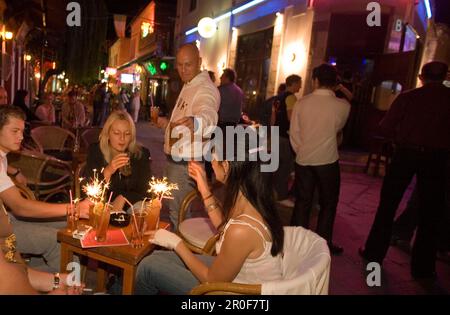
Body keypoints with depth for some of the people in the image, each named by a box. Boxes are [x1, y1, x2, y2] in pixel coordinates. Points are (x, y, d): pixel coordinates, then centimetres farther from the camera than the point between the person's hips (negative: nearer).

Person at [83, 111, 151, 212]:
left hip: (130, 206, 0)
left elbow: (145, 190, -3)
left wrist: (123, 199, -19)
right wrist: (107, 172, -29)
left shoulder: (141, 154, -3)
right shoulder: (95, 151, -4)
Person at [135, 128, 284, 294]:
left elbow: (213, 281, -19)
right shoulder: (255, 201, -12)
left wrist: (177, 243, -10)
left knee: (149, 266, 1)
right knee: (159, 257, 14)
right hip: (237, 274, 7)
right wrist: (204, 188, 5)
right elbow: (224, 227, 7)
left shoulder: (242, 230, -36)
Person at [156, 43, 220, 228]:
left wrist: (195, 123, -64)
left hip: (186, 163, -10)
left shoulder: (206, 89, -20)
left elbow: (208, 115, -44)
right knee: (172, 208, 23)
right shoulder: (189, 86, 14)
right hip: (176, 159, 10)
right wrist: (169, 124, 16)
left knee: (179, 215, 0)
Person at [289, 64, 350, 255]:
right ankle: (324, 244, 22)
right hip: (328, 161, -2)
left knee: (303, 202, 14)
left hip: (303, 160, 2)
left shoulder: (302, 103, -4)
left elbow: (294, 133, 1)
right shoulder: (342, 106, -8)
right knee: (328, 204, 14)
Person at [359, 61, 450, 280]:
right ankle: (422, 268, 18)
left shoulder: (407, 97, -3)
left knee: (387, 205, 11)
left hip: (406, 154, -1)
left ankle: (374, 253, 19)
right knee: (430, 213, 10)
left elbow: (385, 128, -6)